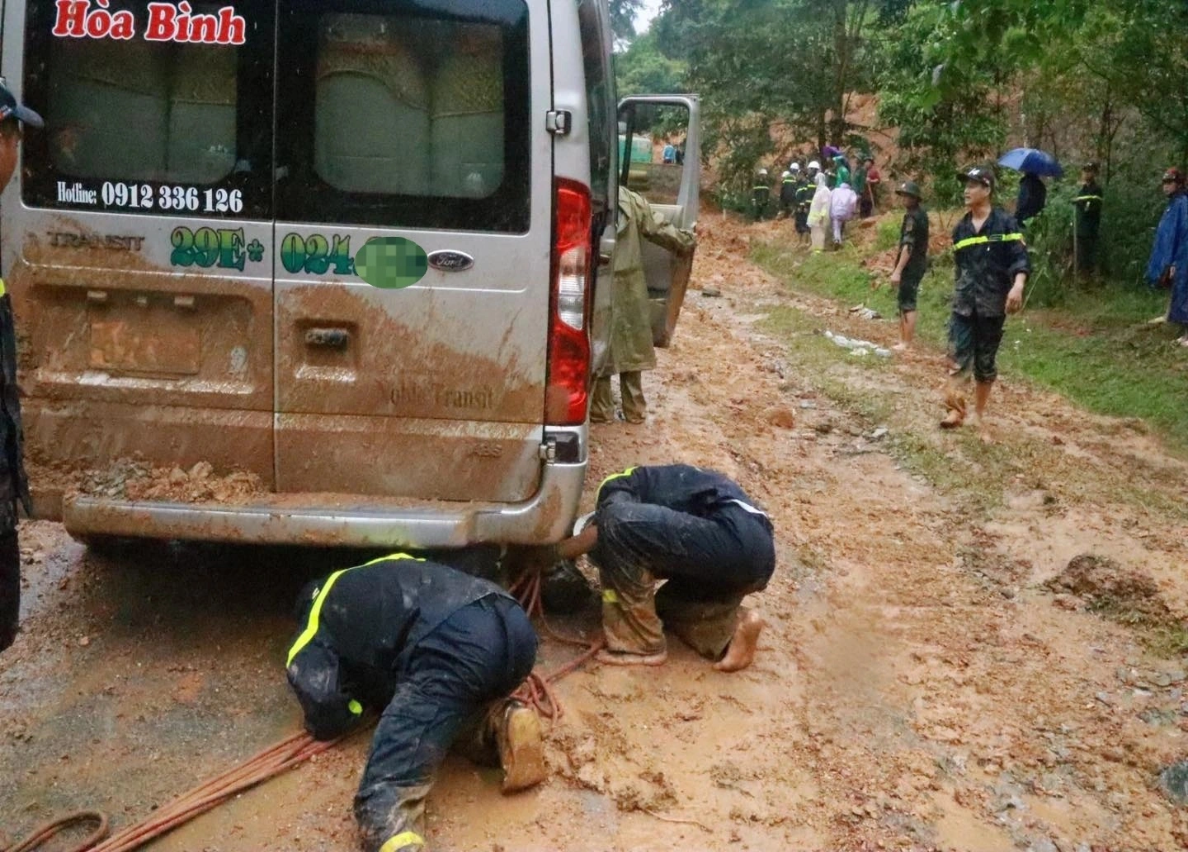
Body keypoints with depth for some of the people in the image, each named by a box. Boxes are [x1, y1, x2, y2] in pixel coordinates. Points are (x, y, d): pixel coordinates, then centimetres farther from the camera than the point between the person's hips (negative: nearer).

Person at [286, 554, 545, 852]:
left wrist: (360, 696, 36)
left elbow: (327, 718, 15)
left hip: (451, 644, -6)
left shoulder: (319, 617, 26)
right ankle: (504, 723, 5)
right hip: (514, 622, 6)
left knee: (384, 799, -9)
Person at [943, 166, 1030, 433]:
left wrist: (1018, 286, -28)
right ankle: (956, 409, -8)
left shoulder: (1005, 223, -6)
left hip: (993, 303, -3)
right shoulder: (961, 228, 9)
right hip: (963, 302, 3)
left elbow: (1020, 257, -12)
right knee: (960, 355, -8)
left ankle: (979, 412, 19)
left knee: (986, 361, 8)